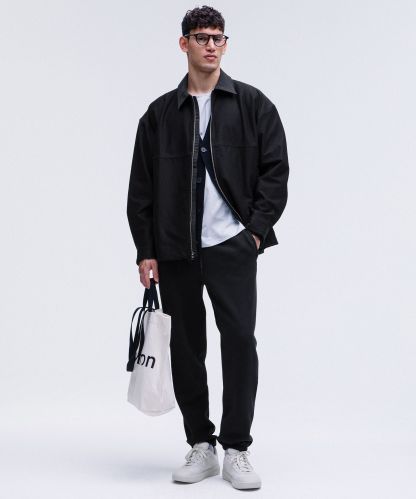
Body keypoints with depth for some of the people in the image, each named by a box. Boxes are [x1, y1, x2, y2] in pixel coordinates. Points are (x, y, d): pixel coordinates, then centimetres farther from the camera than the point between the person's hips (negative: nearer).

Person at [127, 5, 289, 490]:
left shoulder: (252, 104, 4)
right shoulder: (160, 113, 8)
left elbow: (275, 170, 2)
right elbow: (141, 187, 7)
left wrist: (256, 231, -7)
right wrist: (146, 250, 1)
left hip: (232, 246, -2)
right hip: (176, 251, 2)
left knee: (239, 339, -8)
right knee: (186, 347, 7)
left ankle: (236, 449, 4)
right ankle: (201, 446, 19)